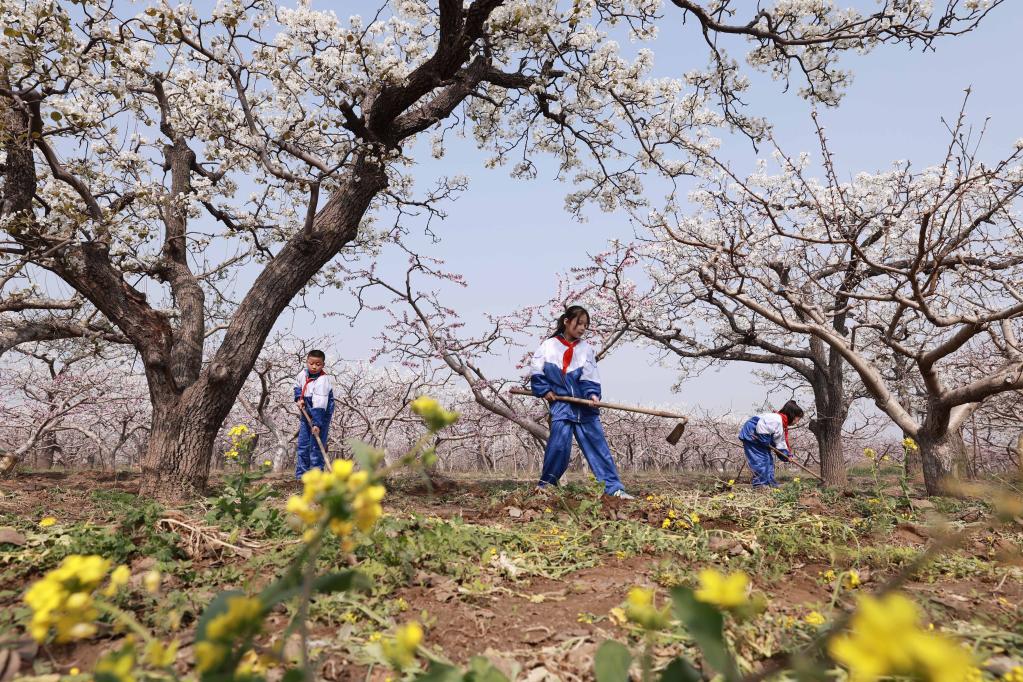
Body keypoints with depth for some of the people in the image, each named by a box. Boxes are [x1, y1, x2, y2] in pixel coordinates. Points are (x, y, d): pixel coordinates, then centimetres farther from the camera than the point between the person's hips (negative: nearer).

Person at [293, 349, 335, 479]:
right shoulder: (304, 373, -5)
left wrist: (317, 424, -38)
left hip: (321, 415, -7)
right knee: (303, 444, 10)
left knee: (316, 446, -8)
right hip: (306, 413, 7)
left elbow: (320, 405, -33)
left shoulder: (323, 381, -27)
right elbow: (297, 385, 20)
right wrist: (299, 398, 2)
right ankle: (301, 474, 19)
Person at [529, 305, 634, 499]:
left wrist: (593, 394, -15)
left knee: (598, 444, 1)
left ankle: (614, 487, 3)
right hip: (561, 403, -2)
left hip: (584, 403, 2)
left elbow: (590, 378, 2)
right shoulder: (549, 345, 2)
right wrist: (545, 390, -3)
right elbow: (536, 369, 6)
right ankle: (546, 482, 11)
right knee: (559, 444, -11)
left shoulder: (586, 348, 7)